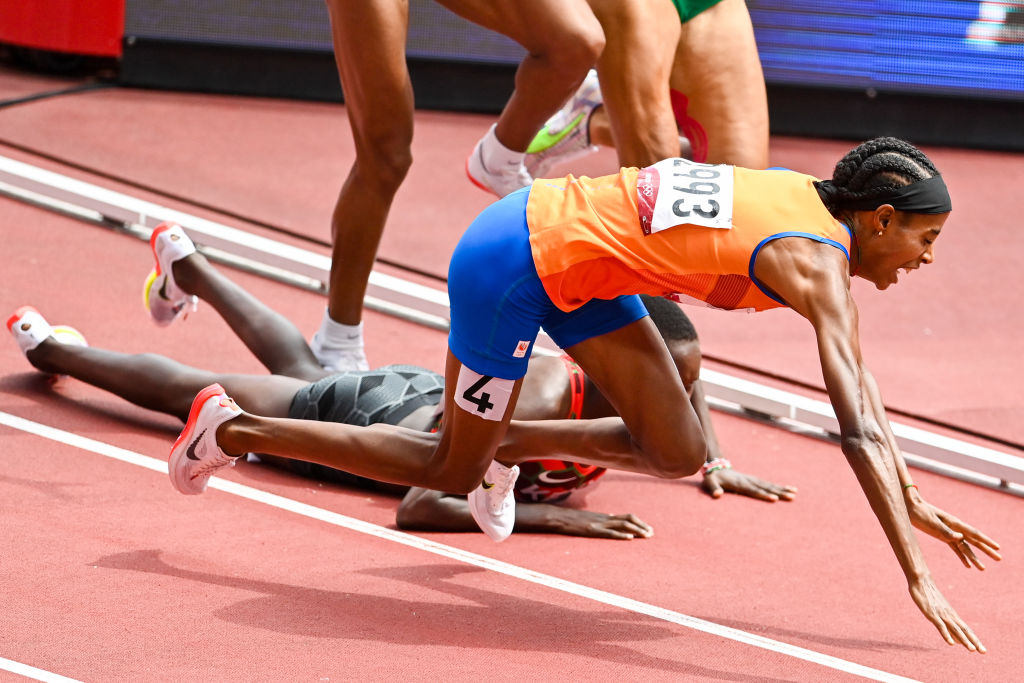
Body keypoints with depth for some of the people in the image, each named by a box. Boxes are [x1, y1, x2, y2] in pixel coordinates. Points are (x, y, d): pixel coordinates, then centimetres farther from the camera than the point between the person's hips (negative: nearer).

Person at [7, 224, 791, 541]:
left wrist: (714, 462, -12)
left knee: (303, 367, 37)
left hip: (428, 397, 7)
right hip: (361, 421, -7)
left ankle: (188, 262, 63)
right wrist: (552, 514, -55)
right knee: (197, 394, 18)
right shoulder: (537, 404, -47)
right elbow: (418, 508, -51)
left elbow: (683, 371, 2)